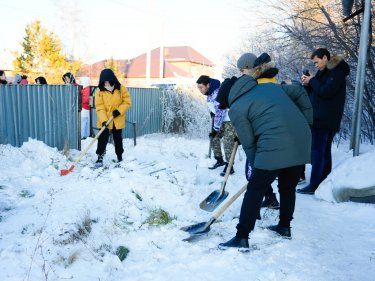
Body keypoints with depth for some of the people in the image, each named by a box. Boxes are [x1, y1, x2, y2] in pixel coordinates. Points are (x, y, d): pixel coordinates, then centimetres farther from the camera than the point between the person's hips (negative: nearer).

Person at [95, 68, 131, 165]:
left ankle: (119, 156, 31)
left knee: (118, 139, 15)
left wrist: (119, 110, -20)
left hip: (118, 121, 1)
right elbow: (99, 107, -14)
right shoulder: (100, 91, -9)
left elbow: (127, 102, -5)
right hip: (104, 121, -1)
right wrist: (103, 120, -26)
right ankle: (100, 157, 9)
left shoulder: (121, 89, -8)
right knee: (102, 139, -2)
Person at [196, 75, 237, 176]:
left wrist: (215, 129, -22)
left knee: (228, 142, -12)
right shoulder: (210, 93, 3)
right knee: (214, 138, 10)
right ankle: (219, 160, 22)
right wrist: (212, 112, 2)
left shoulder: (218, 93, -26)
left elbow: (220, 112, -26)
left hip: (231, 119, -10)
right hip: (222, 120, 10)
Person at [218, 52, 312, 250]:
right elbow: (300, 93, 22)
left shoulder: (236, 108, 4)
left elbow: (248, 143, 4)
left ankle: (242, 238, 7)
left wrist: (256, 167, 16)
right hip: (302, 142, 7)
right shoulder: (271, 87, 21)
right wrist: (306, 123, 27)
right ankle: (284, 227, 39)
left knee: (254, 191, 4)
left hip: (275, 148, -7)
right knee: (288, 187, 25)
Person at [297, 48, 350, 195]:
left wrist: (312, 80, -8)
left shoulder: (337, 72, -7)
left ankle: (314, 185, -9)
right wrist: (307, 84, 2)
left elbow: (325, 92, -20)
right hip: (319, 119, 9)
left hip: (326, 120, -9)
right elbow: (313, 94, 19)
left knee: (317, 151, -10)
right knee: (324, 151, 11)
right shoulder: (324, 73, 19)